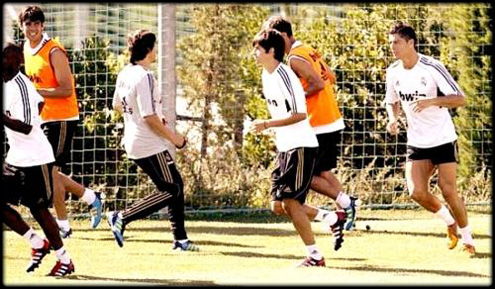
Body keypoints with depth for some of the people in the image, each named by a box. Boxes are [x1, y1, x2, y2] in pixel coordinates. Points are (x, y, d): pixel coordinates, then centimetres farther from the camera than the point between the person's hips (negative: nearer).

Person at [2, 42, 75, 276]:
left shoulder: (20, 86, -20)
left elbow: (26, 127, -27)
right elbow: (40, 103, 23)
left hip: (35, 159, -9)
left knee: (38, 208, -2)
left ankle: (65, 260, 10)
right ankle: (38, 244, 14)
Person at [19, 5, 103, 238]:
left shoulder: (54, 51, -16)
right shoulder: (26, 50, 10)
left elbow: (66, 90, -21)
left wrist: (35, 92, -26)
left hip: (62, 118, -9)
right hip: (43, 120, 9)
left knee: (51, 171, -9)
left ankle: (63, 226, 1)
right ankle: (91, 198, 25)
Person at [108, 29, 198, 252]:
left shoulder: (125, 74, 7)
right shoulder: (144, 77, -21)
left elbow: (117, 105, 20)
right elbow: (149, 117, -24)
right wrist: (173, 137, -13)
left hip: (133, 143, 10)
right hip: (150, 146, -10)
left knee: (176, 185, 16)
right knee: (170, 191, -2)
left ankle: (180, 239, 17)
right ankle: (122, 218, -5)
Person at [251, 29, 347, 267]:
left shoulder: (284, 76, -17)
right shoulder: (266, 76, 11)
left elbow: (300, 114, -22)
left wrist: (267, 125, -21)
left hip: (301, 147, -10)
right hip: (284, 148, 10)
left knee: (290, 202, -11)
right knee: (279, 206, 7)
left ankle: (314, 256, -4)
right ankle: (333, 218, 19)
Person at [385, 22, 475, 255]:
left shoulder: (432, 68, -16)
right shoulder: (393, 72, 1)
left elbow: (460, 99, -16)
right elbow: (392, 102, 18)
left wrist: (432, 101, -30)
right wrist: (393, 119, -3)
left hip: (443, 139, -5)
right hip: (417, 142, 5)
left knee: (448, 191, -9)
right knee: (417, 192, -10)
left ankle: (467, 238, 12)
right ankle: (450, 222, 19)